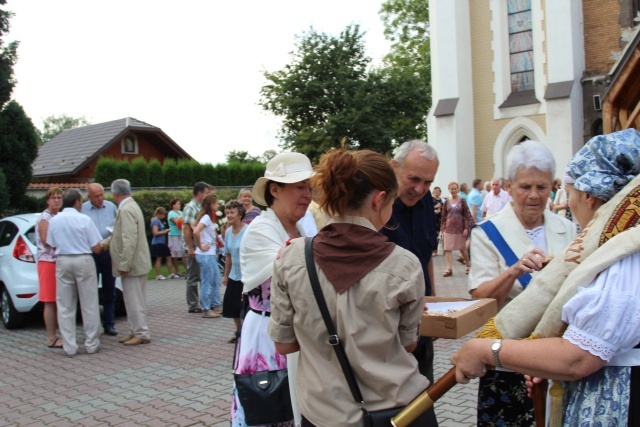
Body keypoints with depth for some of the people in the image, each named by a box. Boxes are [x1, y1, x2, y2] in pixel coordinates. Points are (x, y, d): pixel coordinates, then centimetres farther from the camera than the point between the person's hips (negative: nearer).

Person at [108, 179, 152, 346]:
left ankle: (142, 334, 4)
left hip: (132, 263, -10)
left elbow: (129, 240, -25)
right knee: (134, 300, 16)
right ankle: (135, 331, 24)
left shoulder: (126, 210, -19)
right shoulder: (130, 206, 13)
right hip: (136, 263, 10)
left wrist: (124, 265, -22)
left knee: (134, 301, -3)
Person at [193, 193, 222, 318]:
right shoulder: (206, 217, -16)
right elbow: (195, 232, -29)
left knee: (216, 280, 16)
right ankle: (207, 310, 7)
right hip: (206, 255, -9)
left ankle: (216, 305, 27)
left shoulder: (209, 217, 13)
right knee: (207, 282, -1)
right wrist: (200, 246, -19)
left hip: (211, 254, 9)